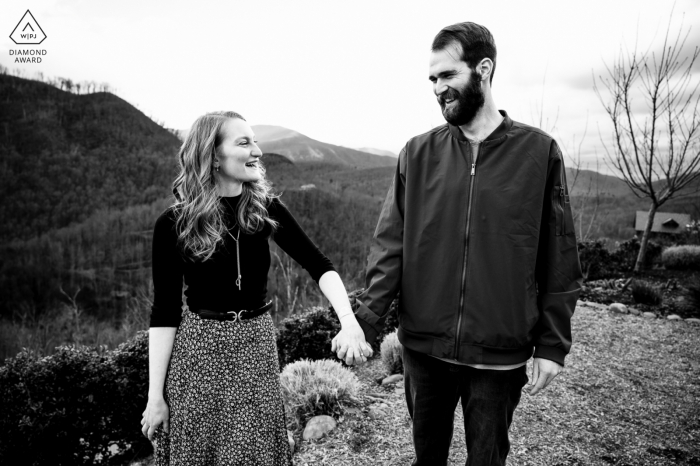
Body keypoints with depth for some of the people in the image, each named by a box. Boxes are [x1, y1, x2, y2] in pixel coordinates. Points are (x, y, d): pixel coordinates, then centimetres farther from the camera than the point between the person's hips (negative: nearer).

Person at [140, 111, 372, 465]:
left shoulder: (265, 209, -4)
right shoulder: (174, 223, -11)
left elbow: (318, 265, -7)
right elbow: (164, 312, -8)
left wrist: (349, 322, -23)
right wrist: (155, 395, -8)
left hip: (256, 346, 2)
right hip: (199, 349, -2)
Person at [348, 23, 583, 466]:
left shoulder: (539, 151, -5)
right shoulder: (418, 154, -1)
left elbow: (559, 260, -2)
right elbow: (390, 245, -3)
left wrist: (553, 344, -2)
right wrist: (365, 322, -12)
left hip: (500, 354, -1)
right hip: (423, 345, 2)